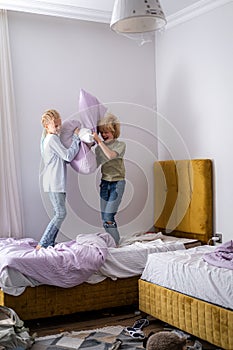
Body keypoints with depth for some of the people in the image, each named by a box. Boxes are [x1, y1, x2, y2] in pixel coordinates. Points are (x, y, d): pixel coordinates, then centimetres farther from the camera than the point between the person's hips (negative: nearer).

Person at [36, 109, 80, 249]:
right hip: (54, 182, -10)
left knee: (59, 214, 11)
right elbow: (68, 156, -17)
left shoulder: (46, 139, 18)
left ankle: (50, 243, 14)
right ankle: (42, 244, -10)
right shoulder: (53, 138, -13)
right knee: (61, 213, -11)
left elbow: (63, 158, 21)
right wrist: (76, 138, -10)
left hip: (55, 182, 10)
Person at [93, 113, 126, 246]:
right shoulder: (99, 147, 9)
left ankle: (115, 243, -3)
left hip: (117, 183, -5)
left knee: (108, 217, -13)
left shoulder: (120, 145, -4)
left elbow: (111, 155, -24)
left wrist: (99, 141, -25)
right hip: (105, 182, 5)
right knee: (104, 218, 2)